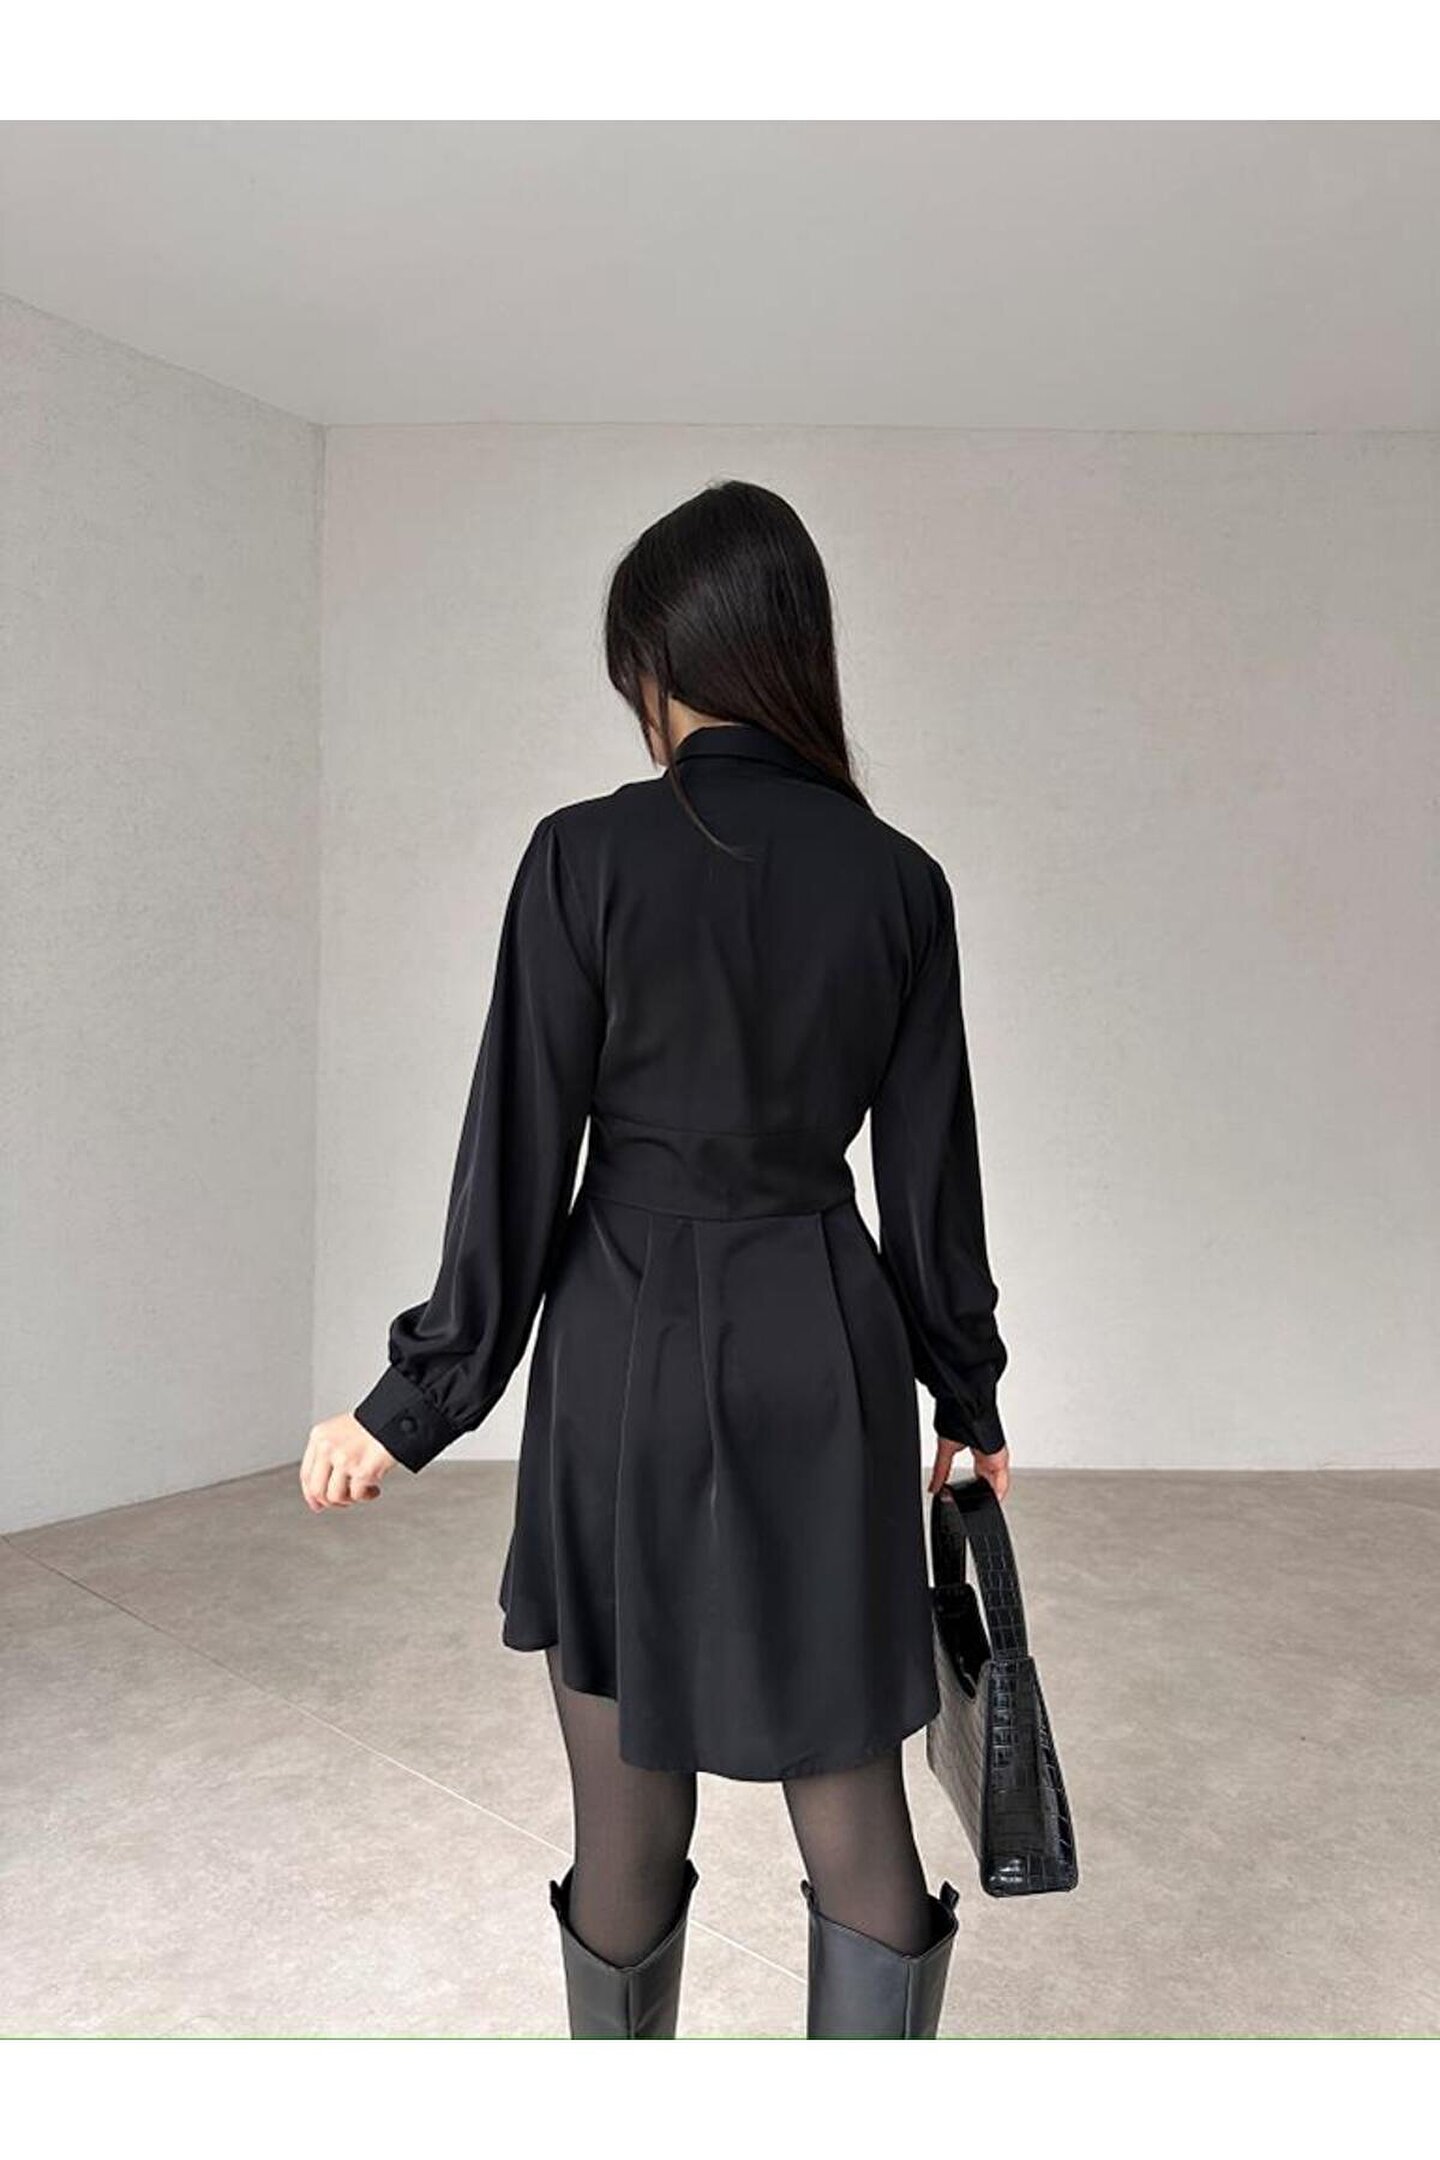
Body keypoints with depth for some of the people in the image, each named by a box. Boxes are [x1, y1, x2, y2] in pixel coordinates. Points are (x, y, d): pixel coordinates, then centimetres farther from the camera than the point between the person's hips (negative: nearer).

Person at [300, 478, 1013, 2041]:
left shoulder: (587, 854, -9)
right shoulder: (899, 878, 0)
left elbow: (519, 1153, -9)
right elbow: (930, 1171, 3)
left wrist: (416, 1400, 2)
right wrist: (967, 1397, 16)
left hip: (629, 1351, -2)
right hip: (826, 1358, 3)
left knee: (630, 1819, 17)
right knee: (855, 1821, 13)